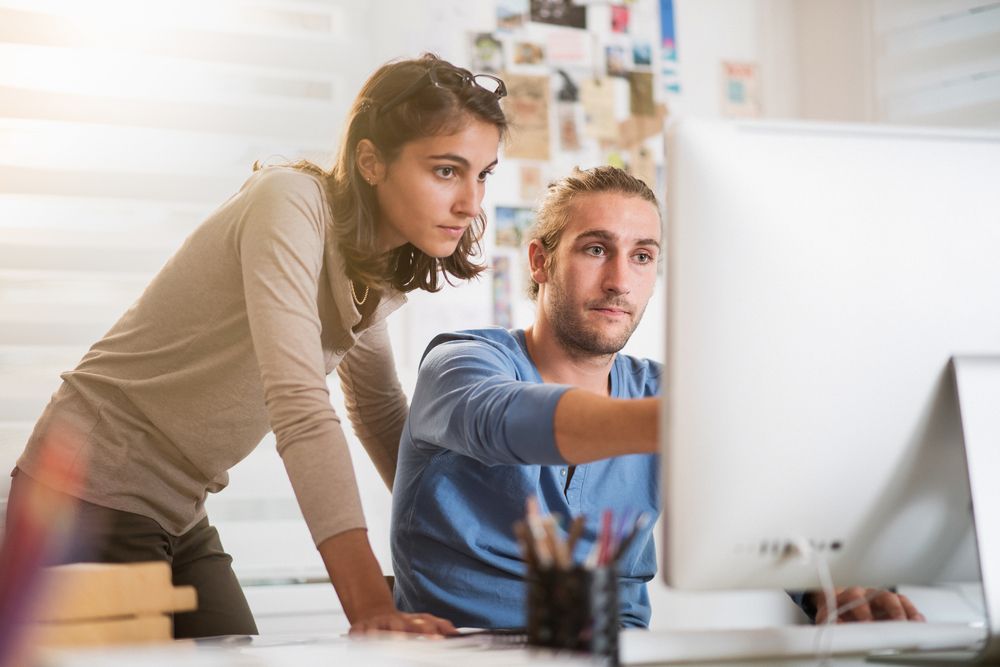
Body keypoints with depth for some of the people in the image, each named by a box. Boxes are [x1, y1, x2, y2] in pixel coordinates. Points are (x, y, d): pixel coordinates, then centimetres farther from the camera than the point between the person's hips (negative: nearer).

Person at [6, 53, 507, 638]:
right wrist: (371, 603, -41)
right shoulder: (292, 205, -22)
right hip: (94, 501, -8)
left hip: (180, 515, 8)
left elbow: (382, 414, 16)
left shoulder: (376, 269, 4)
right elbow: (300, 405, -34)